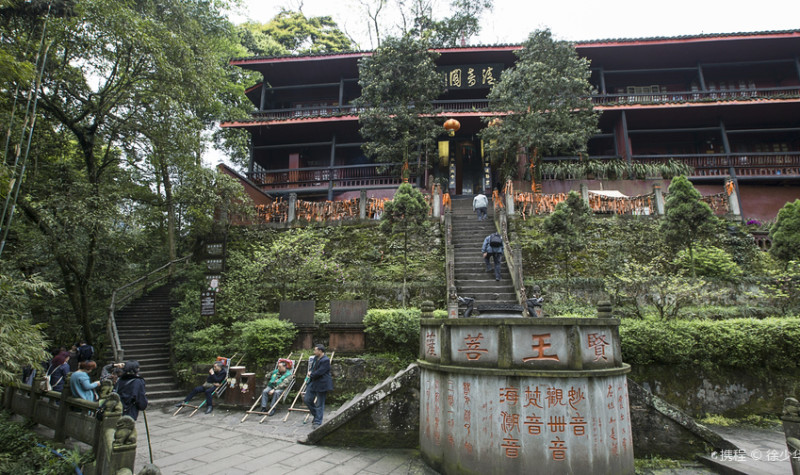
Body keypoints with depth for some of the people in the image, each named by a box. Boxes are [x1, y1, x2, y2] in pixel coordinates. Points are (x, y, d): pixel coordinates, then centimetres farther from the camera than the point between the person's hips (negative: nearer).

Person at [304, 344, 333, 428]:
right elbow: (312, 367, 21)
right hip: (313, 383, 10)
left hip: (321, 384, -10)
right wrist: (310, 371, -2)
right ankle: (316, 416, 30)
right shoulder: (316, 358, 10)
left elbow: (319, 372, -23)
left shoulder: (325, 360, -20)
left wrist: (311, 375, -7)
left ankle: (318, 422, 10)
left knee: (319, 404, -1)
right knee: (307, 400, 13)